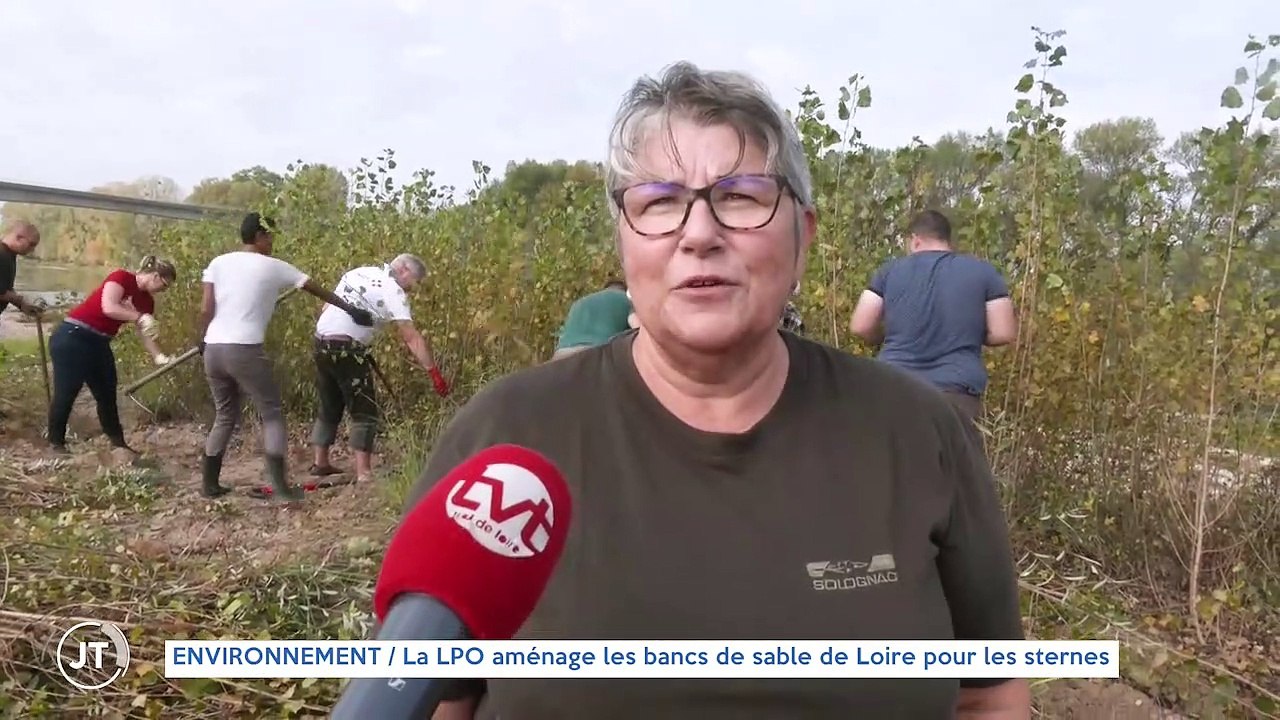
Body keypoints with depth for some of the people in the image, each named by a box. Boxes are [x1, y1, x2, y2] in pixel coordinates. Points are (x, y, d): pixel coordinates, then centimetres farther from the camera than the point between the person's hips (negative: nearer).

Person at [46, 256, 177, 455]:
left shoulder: (147, 301, 8)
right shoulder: (121, 277, -14)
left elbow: (145, 334, 6)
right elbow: (108, 308, -28)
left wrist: (159, 357, -6)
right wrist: (139, 317, -23)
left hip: (98, 343, 8)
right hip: (72, 337, -8)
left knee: (107, 394, 12)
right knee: (66, 393, -2)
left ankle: (117, 442, 21)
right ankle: (56, 443, 11)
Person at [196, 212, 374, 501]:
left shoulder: (219, 262, 10)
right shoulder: (273, 267, 1)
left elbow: (206, 310, 4)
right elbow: (318, 290, 12)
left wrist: (203, 340, 21)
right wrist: (351, 309, 22)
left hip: (213, 349, 5)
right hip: (245, 350, -5)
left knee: (225, 415, 19)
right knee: (272, 414, 5)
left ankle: (209, 483, 22)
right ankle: (280, 486, -1)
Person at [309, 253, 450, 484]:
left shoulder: (359, 272, 15)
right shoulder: (392, 290, -8)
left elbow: (327, 307, 16)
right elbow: (411, 337, -17)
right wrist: (434, 372, -19)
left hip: (321, 342, 8)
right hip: (346, 348, -8)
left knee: (330, 407, 20)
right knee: (365, 411, -2)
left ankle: (320, 463, 28)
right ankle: (363, 473, -6)